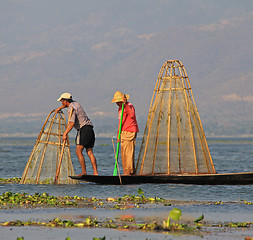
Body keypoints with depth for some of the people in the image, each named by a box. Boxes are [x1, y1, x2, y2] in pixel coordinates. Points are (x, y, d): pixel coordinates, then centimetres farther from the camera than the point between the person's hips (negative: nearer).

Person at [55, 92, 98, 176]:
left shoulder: (71, 110, -11)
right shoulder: (75, 103, 17)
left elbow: (71, 123, -25)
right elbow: (68, 105, 45)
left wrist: (64, 134, -27)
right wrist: (60, 108, 46)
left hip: (83, 129, -9)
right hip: (90, 129, 9)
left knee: (78, 151, -10)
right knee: (89, 152, 4)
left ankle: (84, 172, -17)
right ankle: (95, 172, -5)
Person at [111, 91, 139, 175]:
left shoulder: (129, 106, -8)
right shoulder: (120, 108, 20)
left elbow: (132, 115, -30)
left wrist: (125, 105, -36)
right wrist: (119, 135, 21)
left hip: (130, 132, -10)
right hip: (123, 133, 10)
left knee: (128, 152, -13)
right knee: (124, 153, 9)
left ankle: (129, 171, -13)